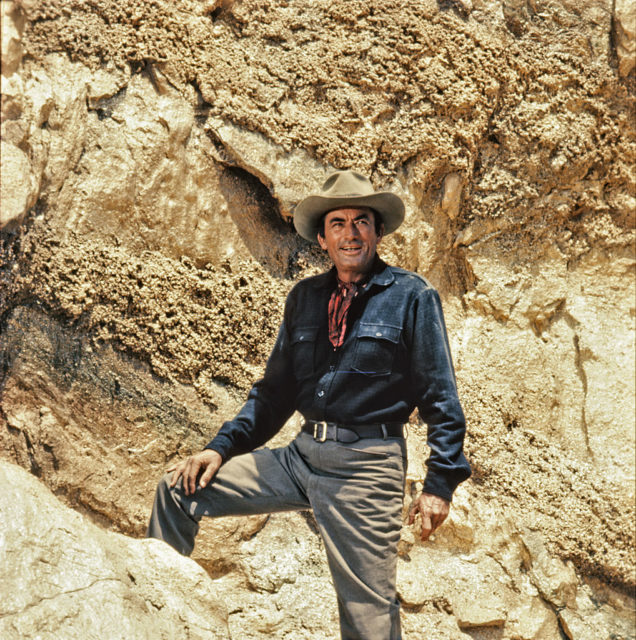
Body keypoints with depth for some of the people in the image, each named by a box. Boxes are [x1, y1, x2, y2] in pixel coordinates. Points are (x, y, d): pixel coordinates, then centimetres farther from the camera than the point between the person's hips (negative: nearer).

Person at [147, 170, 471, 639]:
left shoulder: (412, 297, -2)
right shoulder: (304, 298, 13)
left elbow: (441, 398, -2)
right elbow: (276, 389, 18)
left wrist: (440, 483, -9)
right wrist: (222, 447, 6)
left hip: (366, 465, -5)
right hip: (301, 456, 5)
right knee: (179, 489, 0)